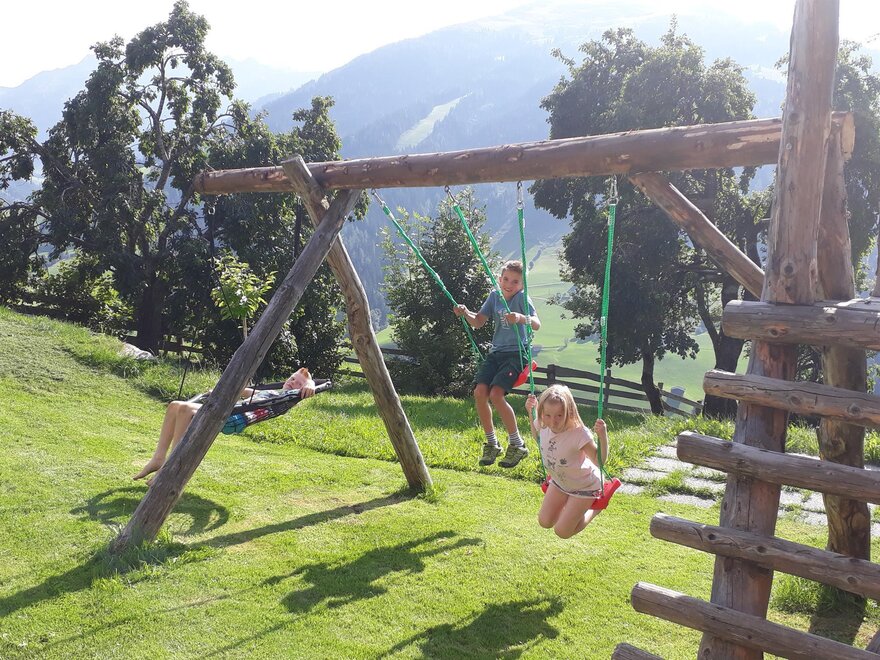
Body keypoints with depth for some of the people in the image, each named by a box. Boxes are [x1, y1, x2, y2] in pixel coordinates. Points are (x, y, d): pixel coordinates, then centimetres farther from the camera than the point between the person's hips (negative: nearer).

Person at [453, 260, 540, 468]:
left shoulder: (522, 297, -7)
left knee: (496, 394, -22)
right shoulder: (494, 295, 10)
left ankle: (517, 445, -5)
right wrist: (465, 313, -14)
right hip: (496, 353, 5)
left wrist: (522, 318, -43)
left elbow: (537, 324, -22)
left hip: (516, 353, -5)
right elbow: (478, 322, 6)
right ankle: (491, 443, 5)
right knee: (480, 392, -14)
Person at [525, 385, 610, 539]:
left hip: (584, 485, -6)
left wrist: (603, 436, -47)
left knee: (562, 532, 0)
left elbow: (598, 461, -32)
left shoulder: (579, 434, -39)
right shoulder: (543, 425, -22)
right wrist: (530, 412, -8)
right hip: (559, 481, 6)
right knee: (545, 522, 13)